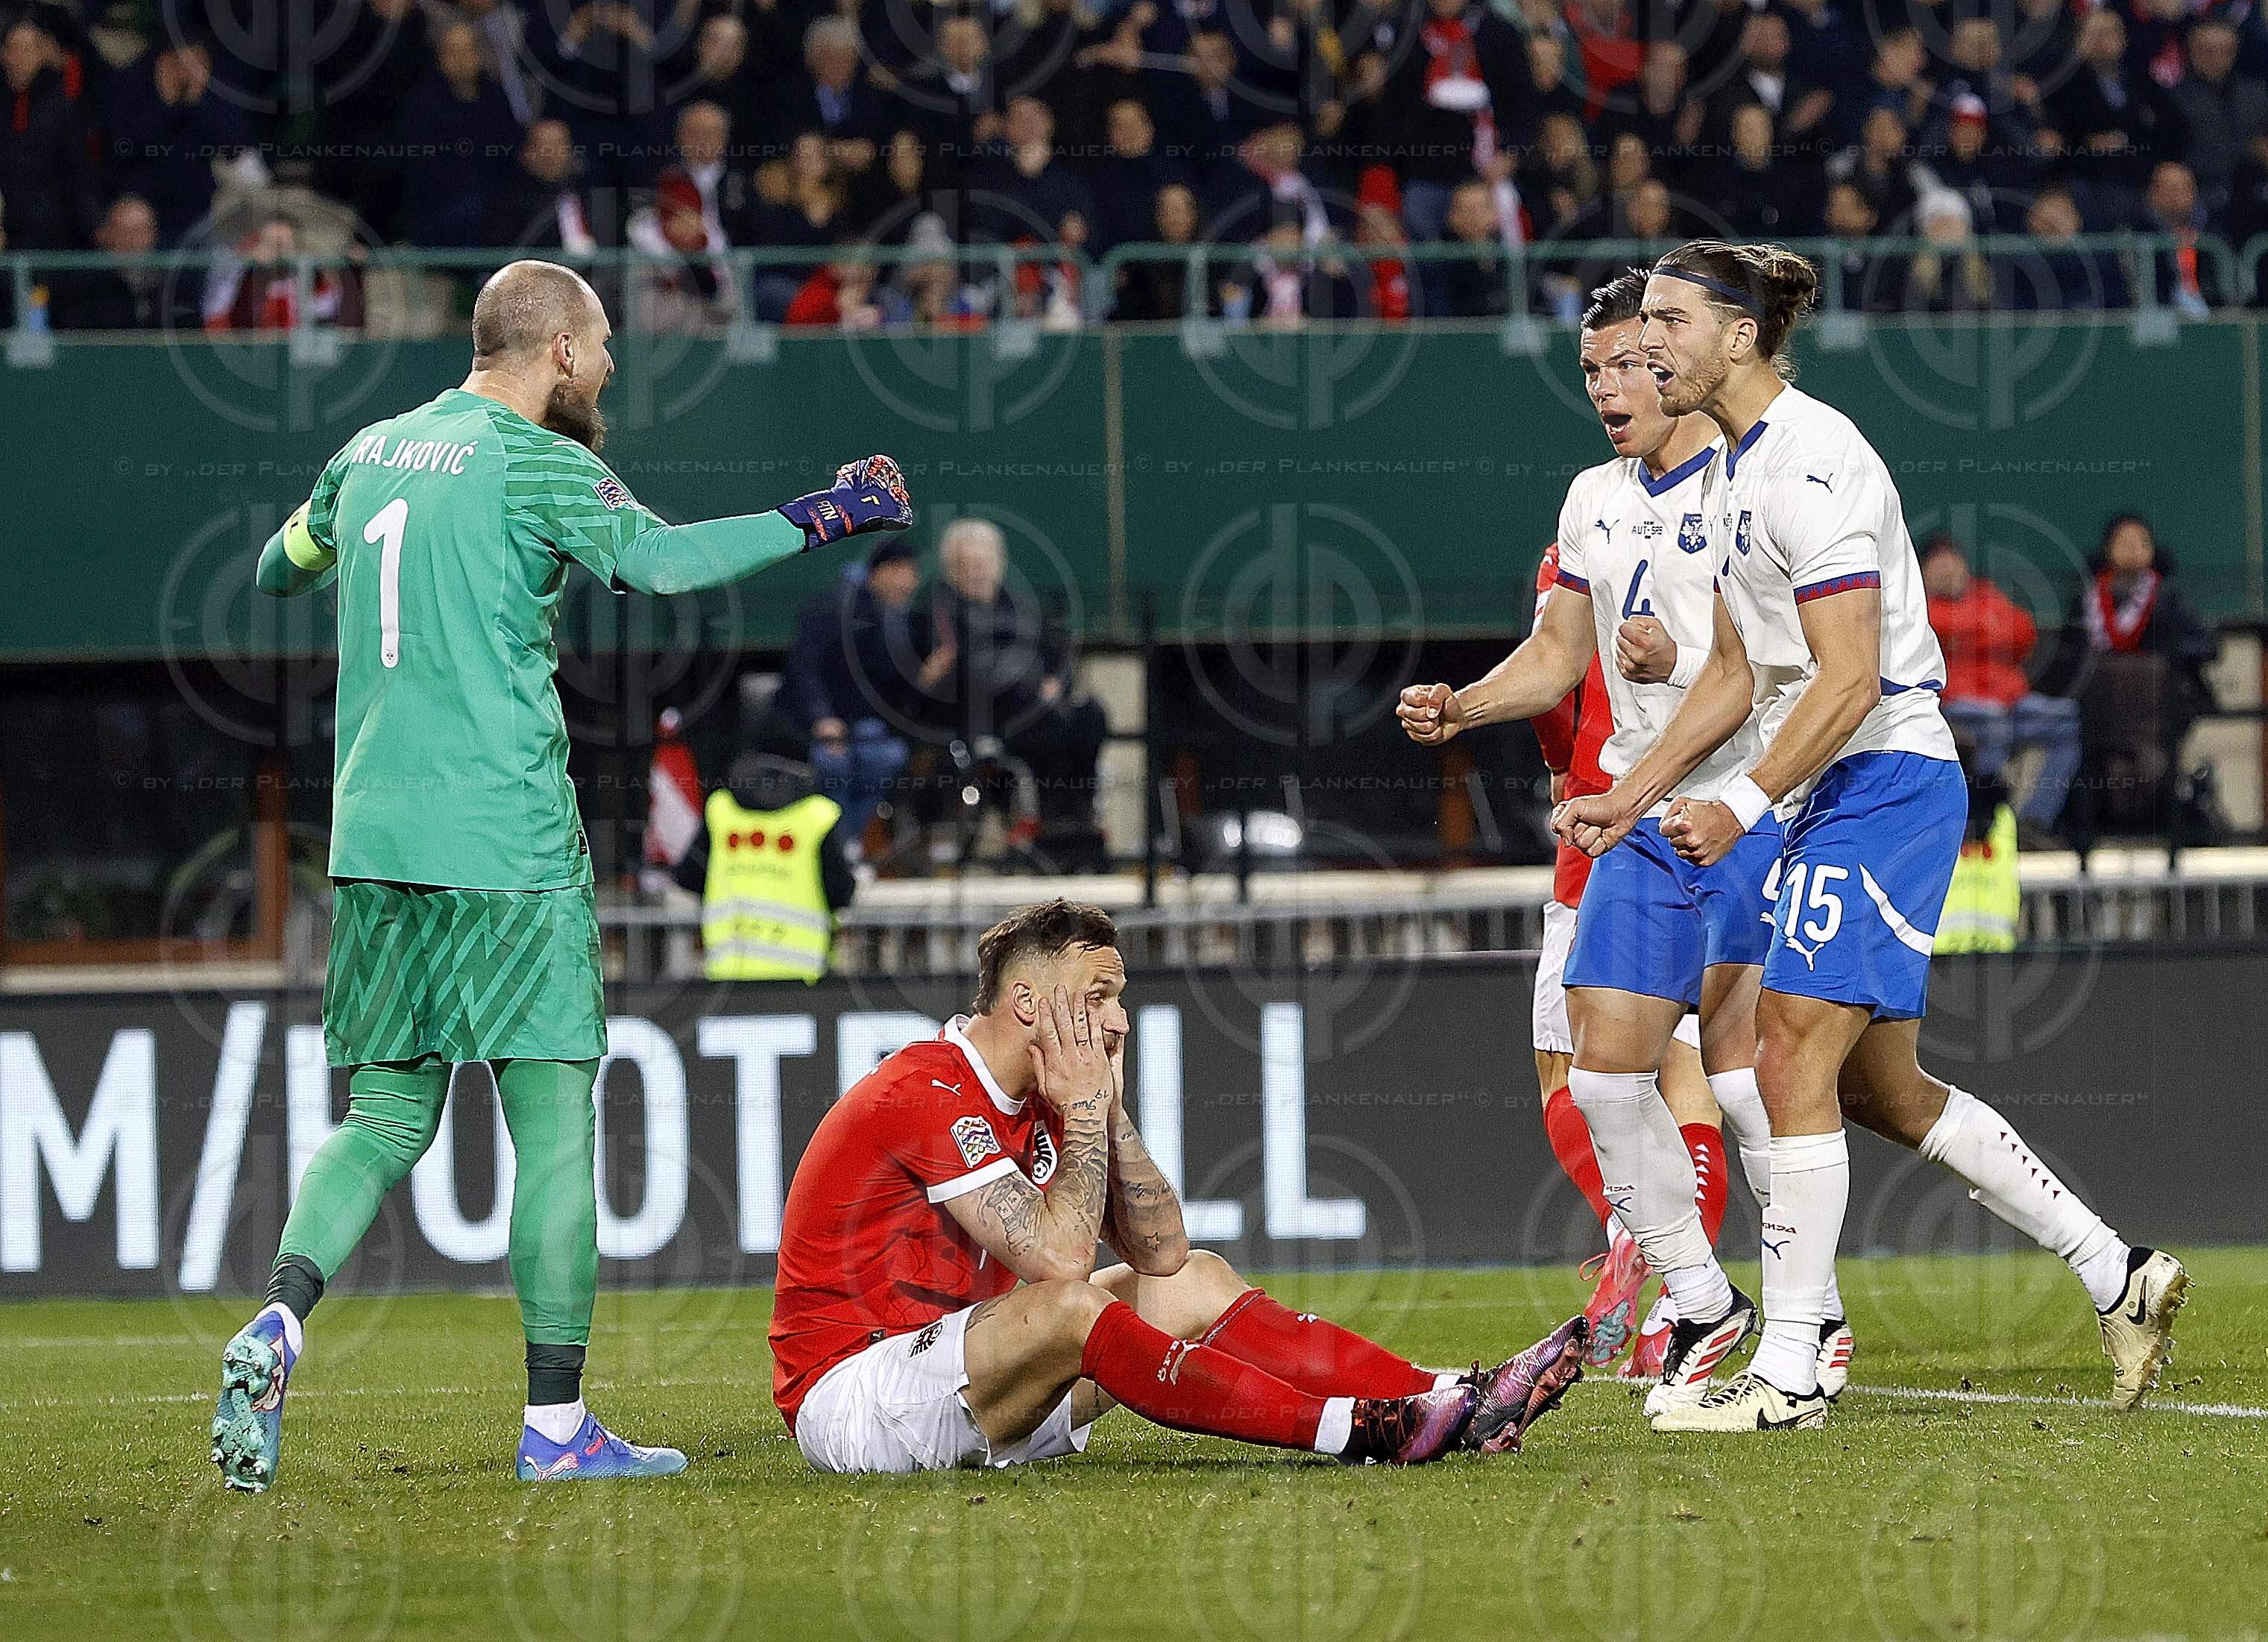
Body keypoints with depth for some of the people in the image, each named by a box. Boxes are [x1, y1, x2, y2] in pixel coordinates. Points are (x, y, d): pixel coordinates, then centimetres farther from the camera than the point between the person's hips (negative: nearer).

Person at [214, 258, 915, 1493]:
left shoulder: (371, 454, 14)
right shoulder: (534, 463, -7)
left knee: (383, 1117, 12)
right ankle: (556, 1426, -1)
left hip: (374, 841, 6)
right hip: (510, 851, -6)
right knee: (553, 1122, -1)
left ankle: (278, 1322, -13)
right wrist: (818, 518, -13)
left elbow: (277, 571, 30)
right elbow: (661, 559, -22)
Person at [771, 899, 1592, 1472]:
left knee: (1196, 1283, 3)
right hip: (847, 1394, -9)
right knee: (1067, 1309, -33)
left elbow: (1161, 1251, 6)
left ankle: (1454, 1403, -8)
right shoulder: (930, 1093, -20)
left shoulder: (1039, 1104, 10)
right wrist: (1084, 1111, -15)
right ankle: (1358, 1432, -35)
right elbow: (1060, 1260, -27)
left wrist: (1111, 1107, -3)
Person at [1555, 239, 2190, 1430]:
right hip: (1837, 796, 10)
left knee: (1793, 1057, -13)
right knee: (1879, 1089, 12)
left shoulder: (1812, 461, -17)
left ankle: (1787, 1373, -12)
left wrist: (1744, 807, -25)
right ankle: (2118, 1276, 19)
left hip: (1882, 782, -10)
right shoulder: (1736, 471, 15)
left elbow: (1849, 680, -22)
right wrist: (1629, 795, 14)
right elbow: (1736, 674, 21)